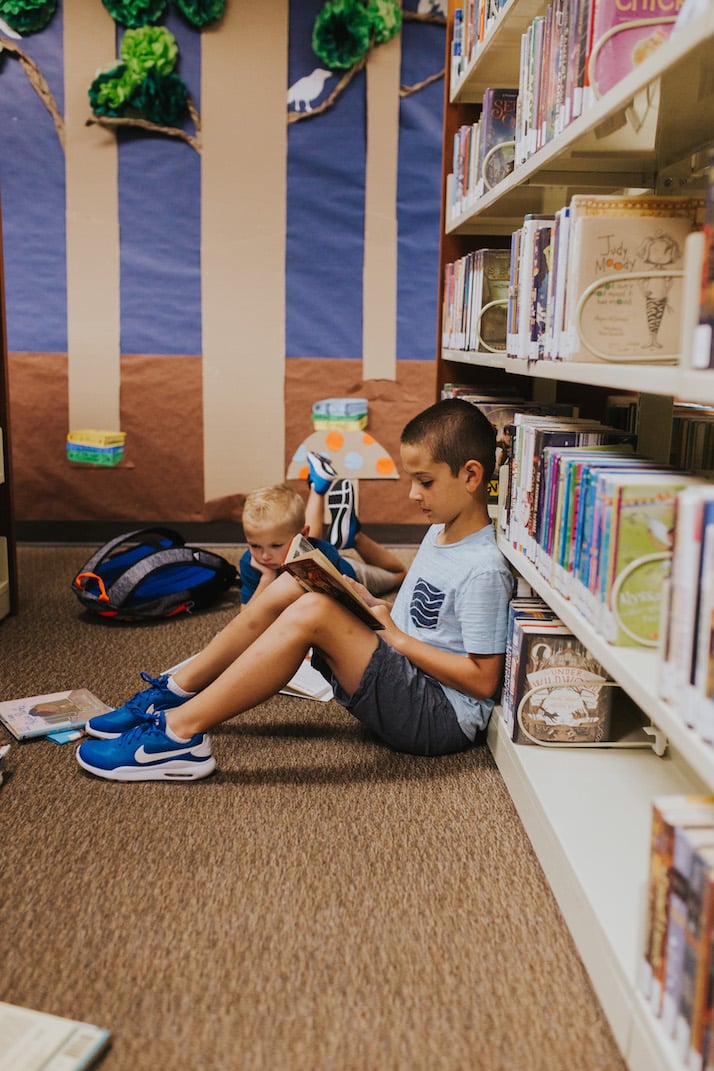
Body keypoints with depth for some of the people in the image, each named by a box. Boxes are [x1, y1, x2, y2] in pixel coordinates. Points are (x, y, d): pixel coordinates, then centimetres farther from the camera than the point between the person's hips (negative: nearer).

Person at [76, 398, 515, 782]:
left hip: (441, 718, -9)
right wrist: (369, 606, 0)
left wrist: (395, 636, -16)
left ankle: (180, 732, -24)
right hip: (402, 670, 9)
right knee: (293, 585, -2)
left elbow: (484, 680, -19)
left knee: (313, 612, -28)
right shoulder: (440, 531, 11)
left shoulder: (484, 569, -17)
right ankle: (177, 691, 2)